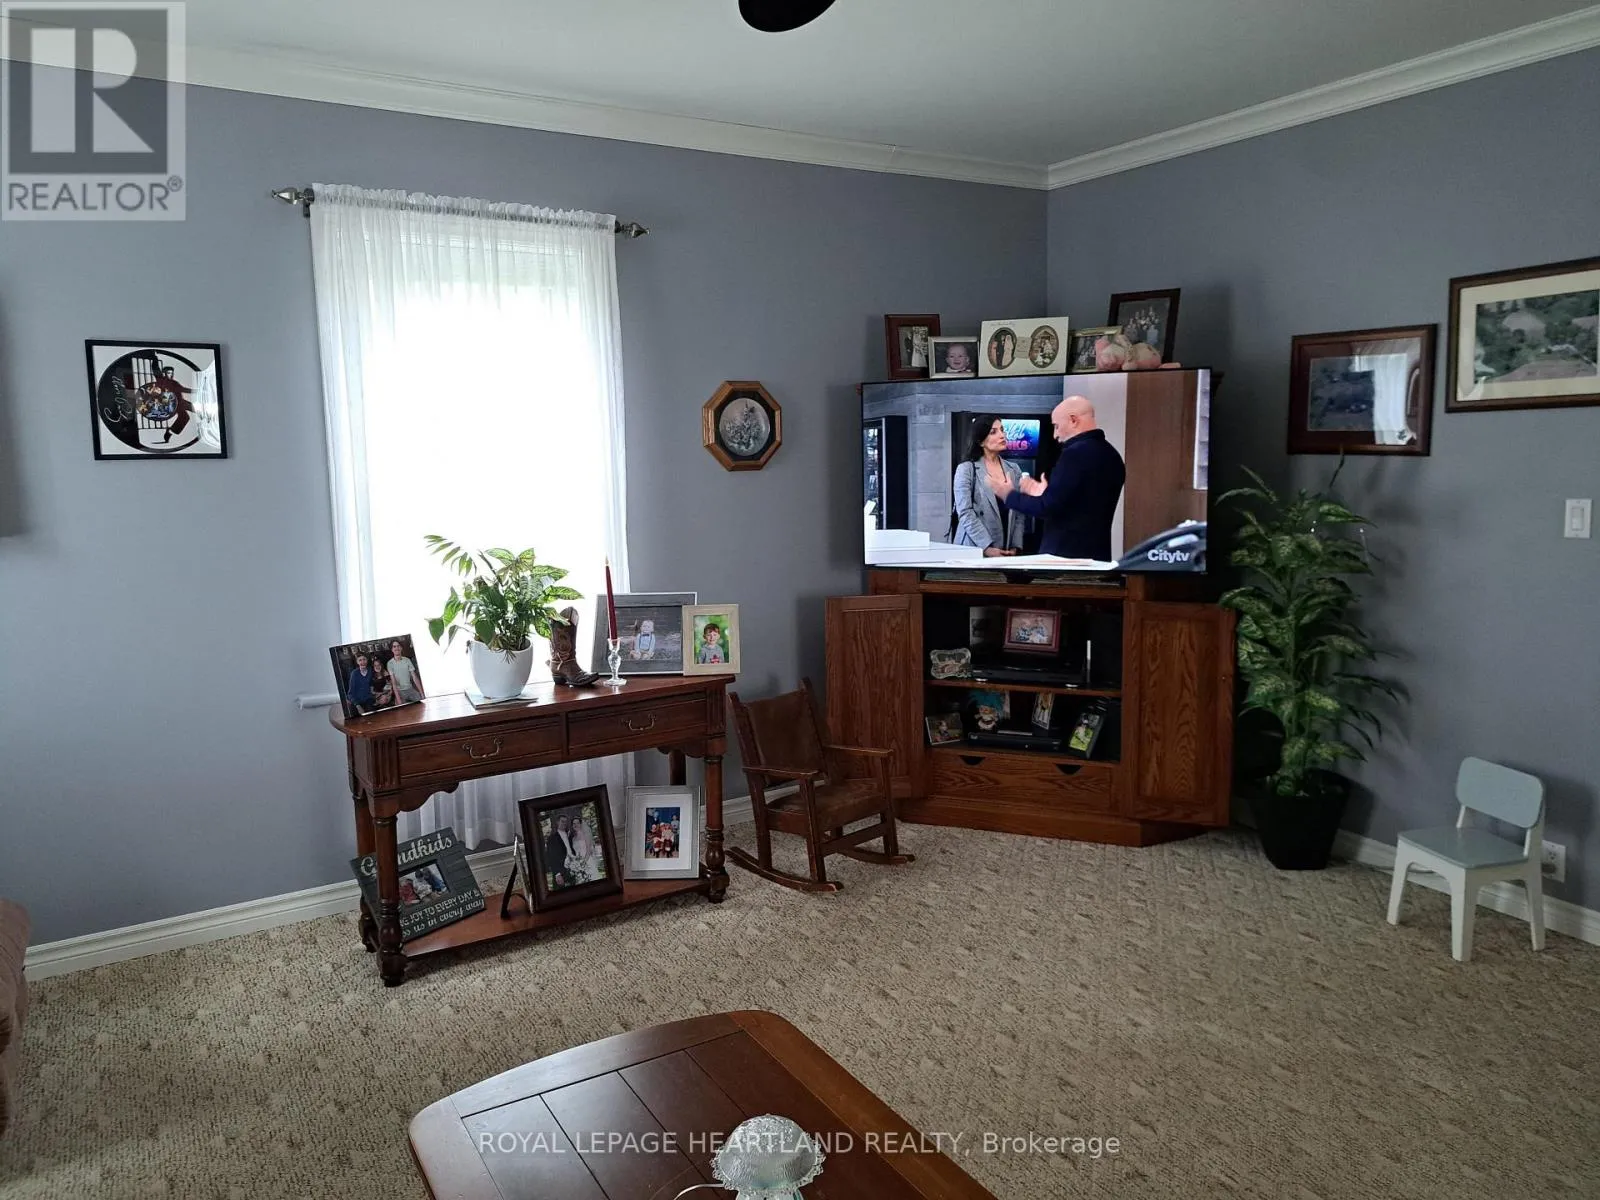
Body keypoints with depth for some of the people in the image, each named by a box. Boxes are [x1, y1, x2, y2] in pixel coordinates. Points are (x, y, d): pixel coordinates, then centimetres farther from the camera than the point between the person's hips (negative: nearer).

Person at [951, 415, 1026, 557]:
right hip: (975, 551, -4)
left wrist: (1015, 547, -3)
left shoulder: (1014, 470, 11)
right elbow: (965, 513, -11)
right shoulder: (966, 469, -3)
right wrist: (987, 548, -17)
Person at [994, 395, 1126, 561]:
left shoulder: (1076, 453, -16)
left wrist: (1009, 495, -3)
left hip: (1066, 555, -8)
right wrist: (1045, 494, 22)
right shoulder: (1111, 455, 10)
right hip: (1097, 554, 8)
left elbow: (1048, 507, -17)